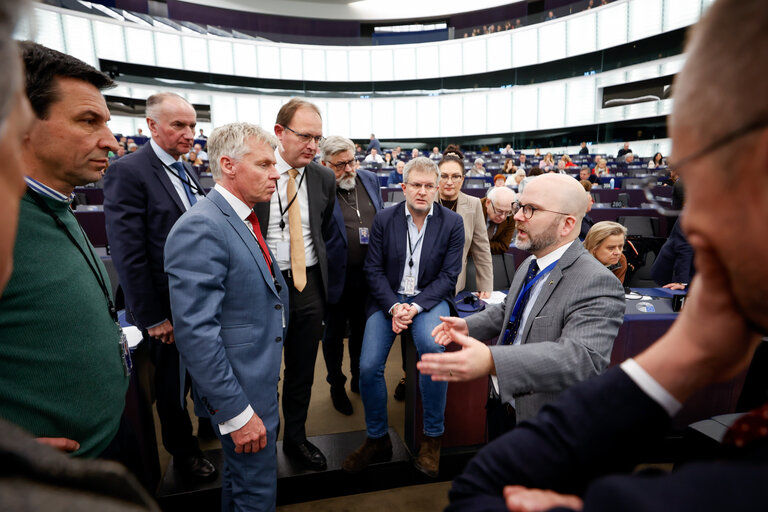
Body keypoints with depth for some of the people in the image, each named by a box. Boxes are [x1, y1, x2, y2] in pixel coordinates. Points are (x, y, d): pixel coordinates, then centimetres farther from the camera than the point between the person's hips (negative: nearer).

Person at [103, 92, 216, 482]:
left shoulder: (187, 171, 7)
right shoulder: (127, 172, -17)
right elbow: (128, 255, -19)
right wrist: (153, 318, -18)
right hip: (169, 310, -6)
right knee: (173, 381, 15)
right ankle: (183, 450, 37)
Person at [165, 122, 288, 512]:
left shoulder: (243, 219, 7)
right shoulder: (201, 227, -23)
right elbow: (195, 333, -27)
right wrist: (236, 412, -23)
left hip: (262, 377, 9)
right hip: (240, 391, -9)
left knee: (241, 479, 27)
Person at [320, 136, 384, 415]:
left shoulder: (370, 179, 3)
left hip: (368, 274, 5)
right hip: (336, 277, -5)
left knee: (362, 330, 22)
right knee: (334, 334, 15)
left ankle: (359, 379, 44)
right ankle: (337, 386, 37)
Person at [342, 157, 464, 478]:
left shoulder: (452, 223, -1)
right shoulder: (384, 219, 1)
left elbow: (448, 276, -4)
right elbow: (373, 270, 0)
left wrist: (415, 306, -17)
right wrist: (393, 306, -15)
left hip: (429, 298, -1)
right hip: (388, 298, 2)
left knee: (432, 346, -32)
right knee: (368, 366, -16)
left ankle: (432, 438, -10)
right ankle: (377, 439, 11)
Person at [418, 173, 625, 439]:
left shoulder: (598, 284, -28)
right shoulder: (530, 265, 2)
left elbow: (582, 357, -41)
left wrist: (491, 361, -54)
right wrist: (468, 325, 1)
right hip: (502, 405, 8)